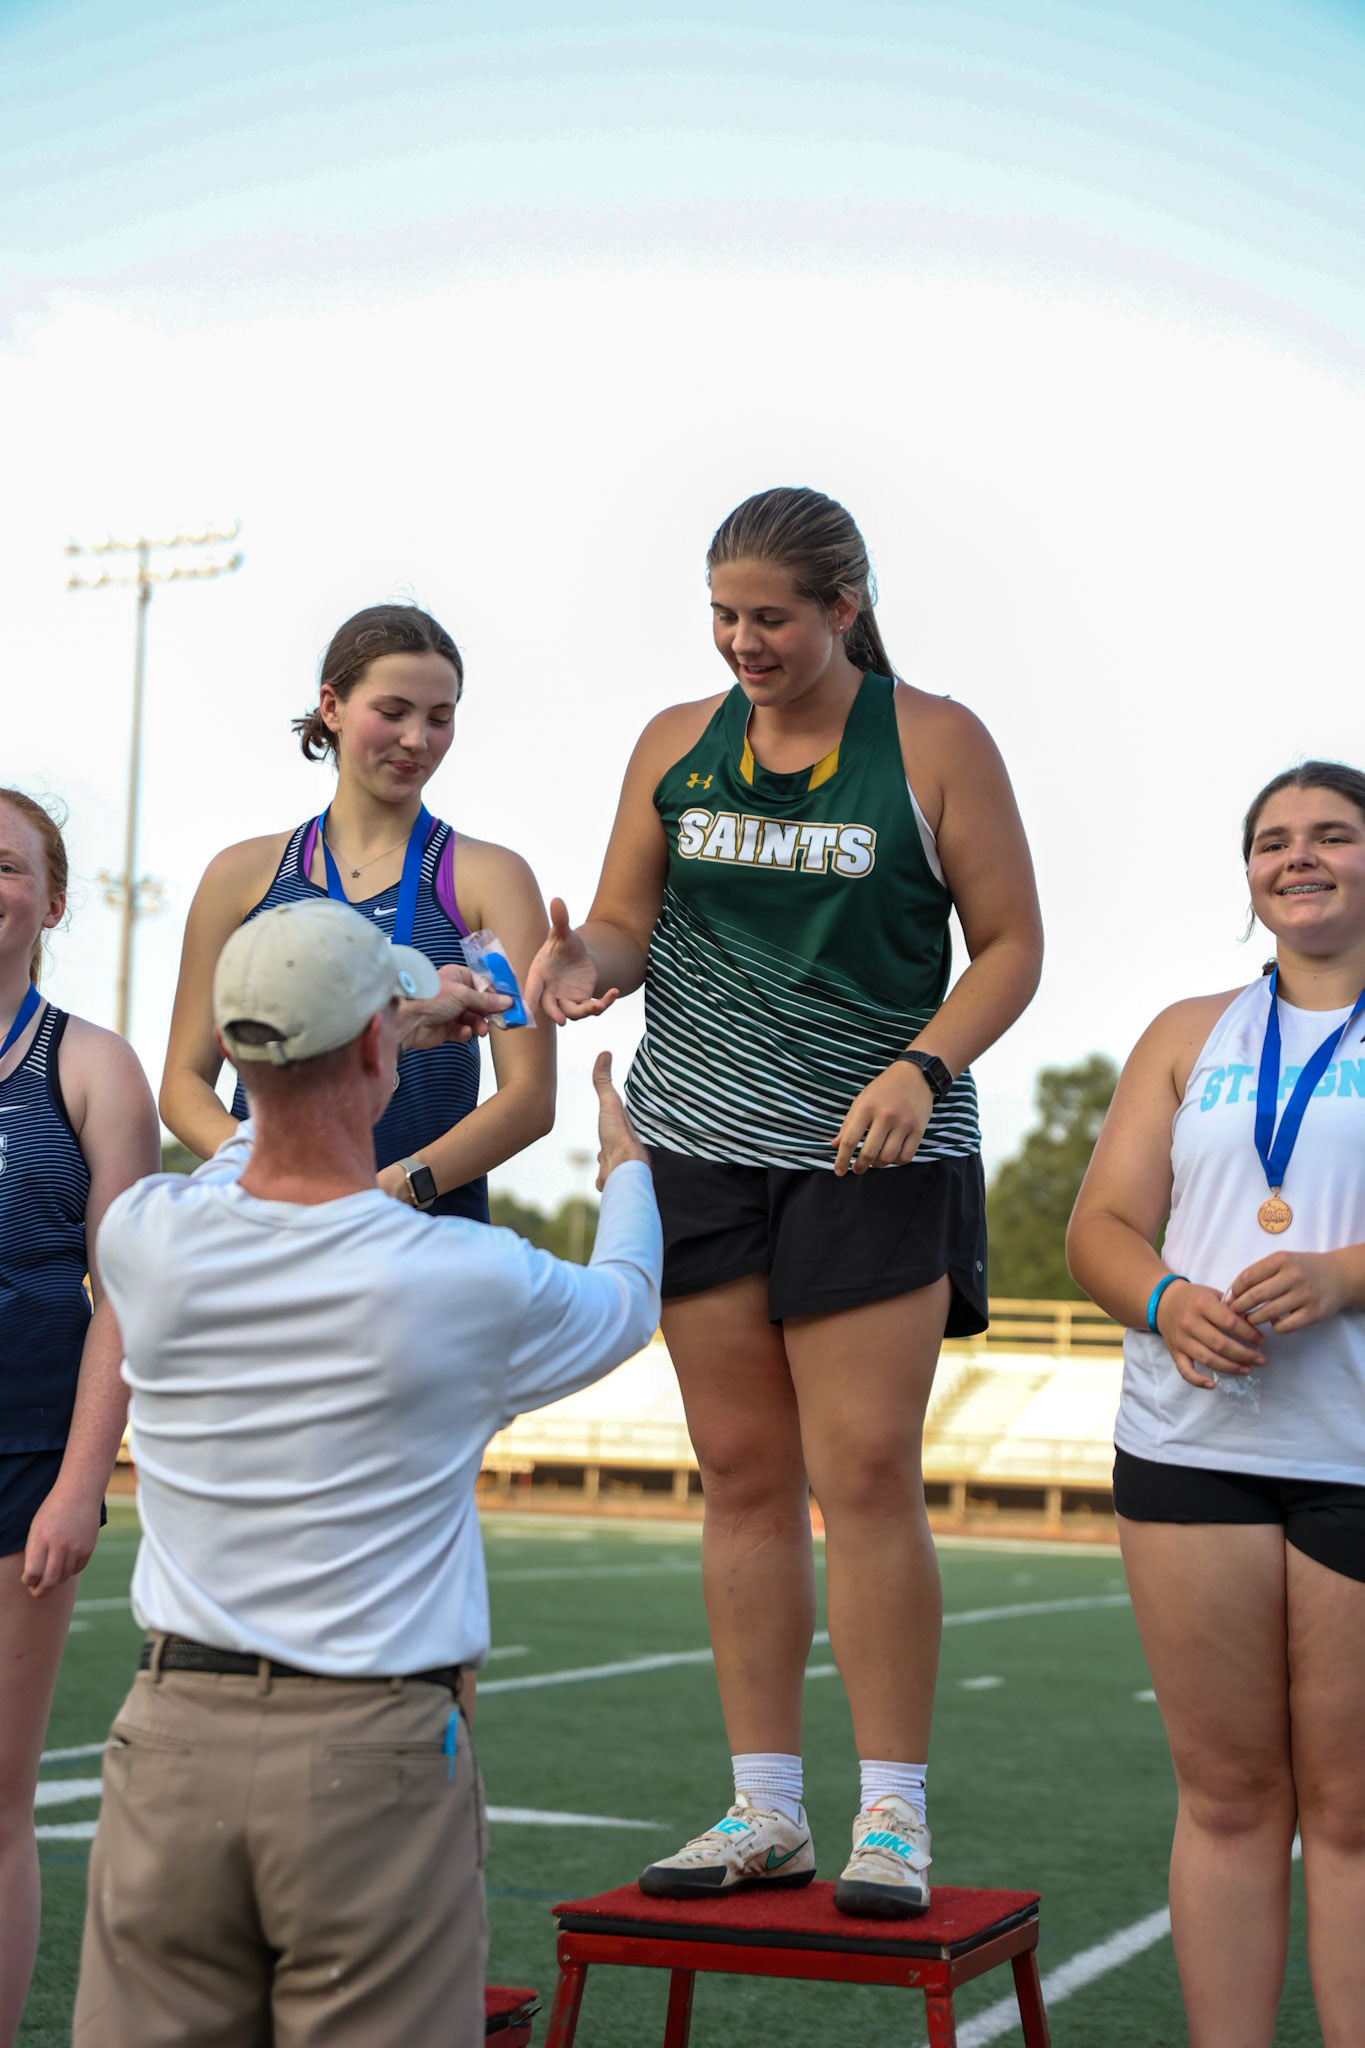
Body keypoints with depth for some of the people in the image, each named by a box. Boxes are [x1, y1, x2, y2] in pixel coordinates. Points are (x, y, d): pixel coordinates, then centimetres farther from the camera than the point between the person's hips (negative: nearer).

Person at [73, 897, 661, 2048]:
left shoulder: (146, 1240, -4)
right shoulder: (467, 1283, -12)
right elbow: (622, 1305, 13)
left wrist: (374, 1046, 35)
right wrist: (626, 1163, 34)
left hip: (172, 1738, 3)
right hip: (372, 1755, -3)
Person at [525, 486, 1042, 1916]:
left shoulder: (933, 744, -1)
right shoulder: (675, 744, 9)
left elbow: (1011, 943, 0)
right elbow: (628, 921, 9)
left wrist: (924, 1066, -17)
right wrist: (586, 961, -14)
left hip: (875, 1154, -3)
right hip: (700, 1149, 4)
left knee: (863, 1476, -7)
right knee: (743, 1475, 5)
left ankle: (893, 1820, 3)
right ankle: (764, 1813, 13)